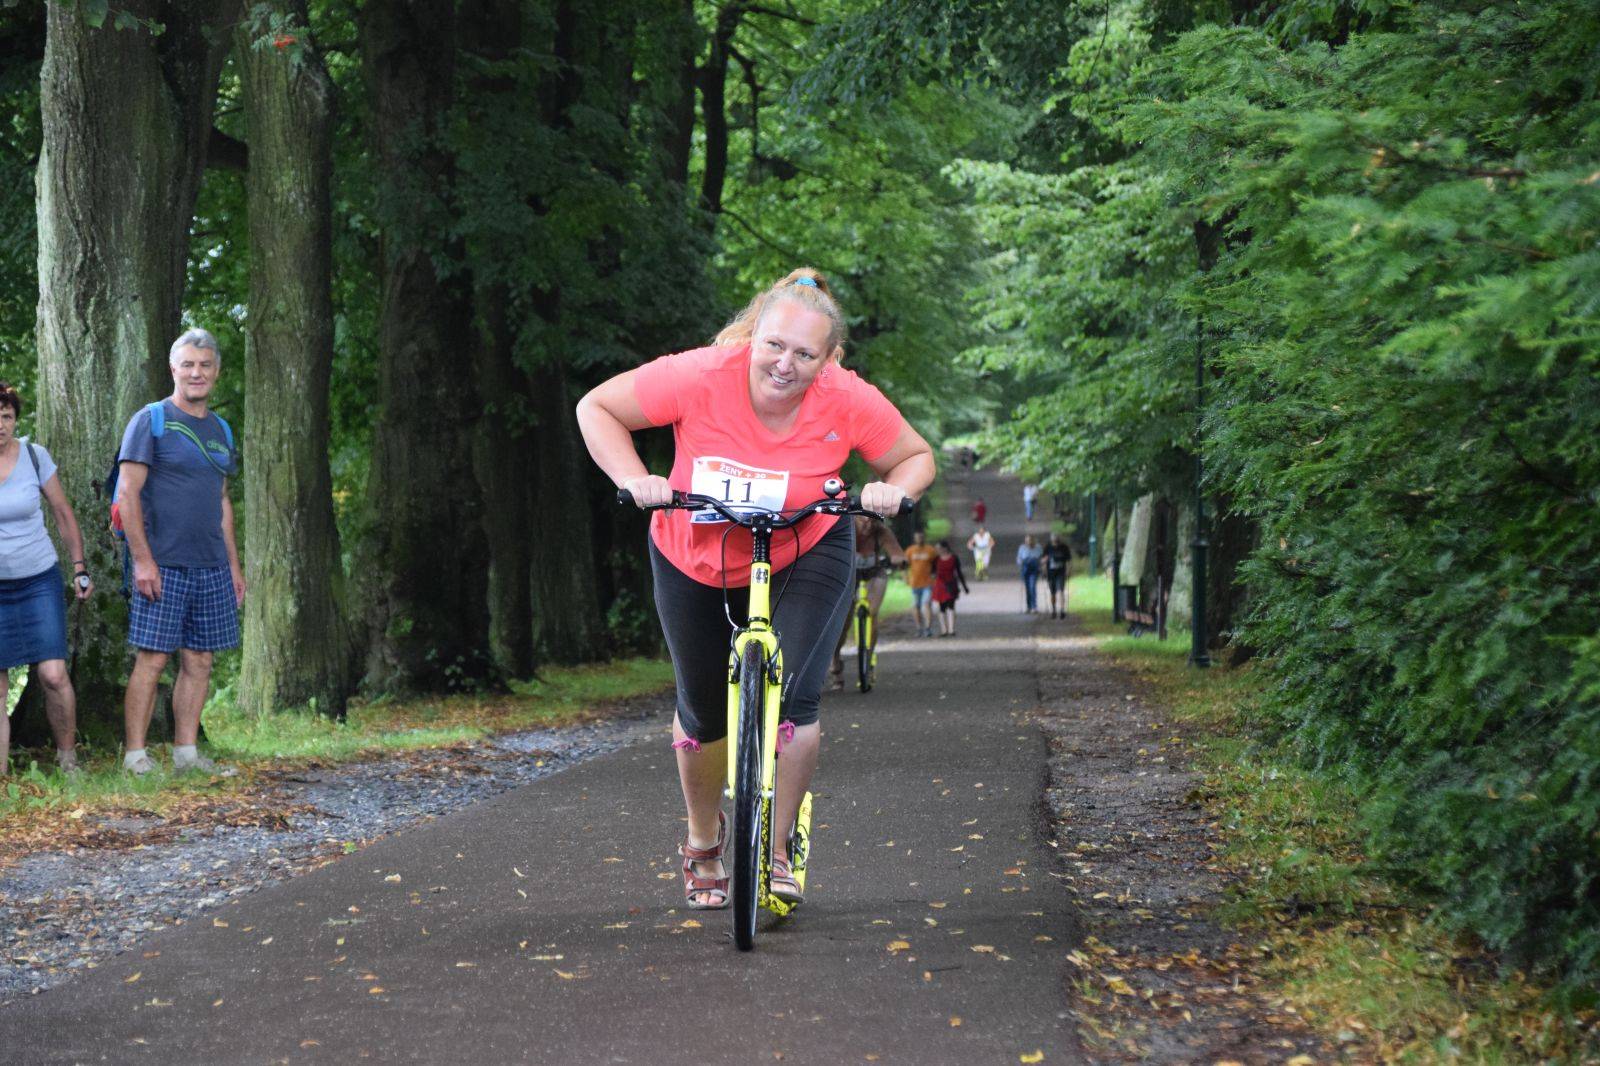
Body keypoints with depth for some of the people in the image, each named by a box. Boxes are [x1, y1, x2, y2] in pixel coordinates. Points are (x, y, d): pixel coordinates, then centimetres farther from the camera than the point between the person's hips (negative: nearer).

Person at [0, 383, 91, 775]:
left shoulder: (34, 456, -5)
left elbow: (63, 513, 7)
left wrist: (80, 568, 7)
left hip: (39, 581, 0)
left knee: (53, 674, -11)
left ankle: (68, 758, 8)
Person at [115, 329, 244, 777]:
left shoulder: (219, 429, 17)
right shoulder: (151, 421, -3)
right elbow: (128, 492, -8)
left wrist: (233, 565, 17)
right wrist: (143, 559, -15)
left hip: (211, 568, 6)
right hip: (162, 566, -6)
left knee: (199, 663, 6)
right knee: (152, 659, -6)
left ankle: (186, 752, 12)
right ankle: (136, 755, -2)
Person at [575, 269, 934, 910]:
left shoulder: (849, 402, -24)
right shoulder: (699, 377, -28)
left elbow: (917, 457, -6)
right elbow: (597, 408, -14)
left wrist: (892, 489, -28)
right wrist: (634, 479, -28)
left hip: (806, 559, 0)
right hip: (694, 564, 1)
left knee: (793, 697, -19)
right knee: (704, 710, 10)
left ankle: (776, 851, 0)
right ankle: (703, 844, 36)